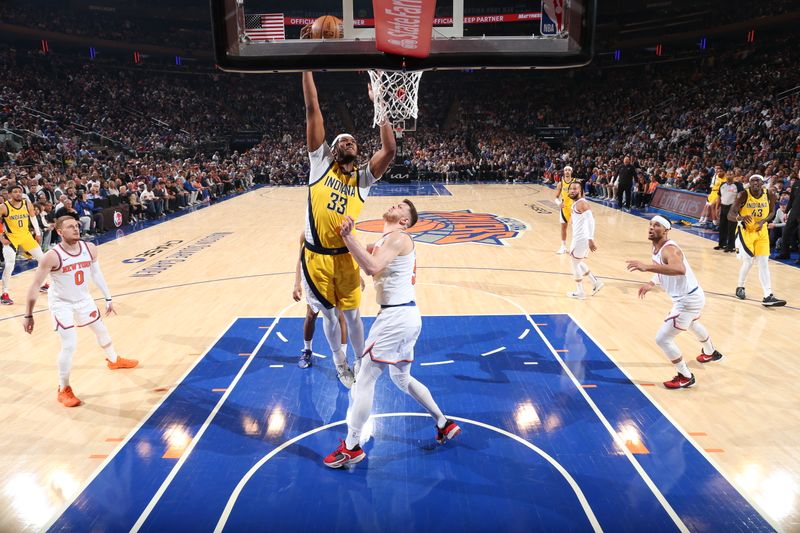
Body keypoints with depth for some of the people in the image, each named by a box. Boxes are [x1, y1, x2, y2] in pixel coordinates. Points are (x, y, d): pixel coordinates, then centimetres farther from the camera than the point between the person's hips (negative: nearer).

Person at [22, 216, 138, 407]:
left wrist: (108, 299, 8)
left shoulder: (90, 249, -13)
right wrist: (28, 315, -14)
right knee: (70, 345, -12)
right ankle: (63, 390, 7)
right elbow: (35, 286, -18)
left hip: (83, 299, 6)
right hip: (61, 304, -5)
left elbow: (96, 274, 4)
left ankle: (114, 360, 51)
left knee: (101, 330, 22)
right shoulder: (52, 256, -28)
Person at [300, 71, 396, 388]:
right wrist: (307, 69, -4)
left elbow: (390, 150, -12)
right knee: (328, 313, 14)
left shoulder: (363, 176, 4)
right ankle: (340, 364, 35)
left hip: (345, 255, 1)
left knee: (352, 314, 12)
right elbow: (312, 110, -2)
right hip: (316, 255, 0)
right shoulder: (321, 163, 1)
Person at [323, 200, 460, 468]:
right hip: (404, 315, 10)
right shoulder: (384, 241, 19)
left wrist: (347, 236, -24)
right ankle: (445, 424, 34)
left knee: (365, 378, -2)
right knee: (402, 378, 23)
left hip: (397, 316, -10)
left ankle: (351, 447, 9)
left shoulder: (398, 237, -12)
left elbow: (371, 267, -27)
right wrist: (347, 236, 2)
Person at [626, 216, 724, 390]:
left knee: (662, 339, -8)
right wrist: (651, 284, 7)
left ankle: (685, 377, 12)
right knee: (692, 324, 38)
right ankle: (711, 353, 68)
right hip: (691, 297, 11)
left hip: (688, 300, -11)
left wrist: (647, 267, -58)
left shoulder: (669, 249, -28)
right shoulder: (657, 248, 2)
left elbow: (680, 269, -50)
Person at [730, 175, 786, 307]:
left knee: (764, 263, -1)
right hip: (745, 230, -3)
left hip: (762, 231, 3)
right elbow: (730, 215, -22)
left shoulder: (769, 195, -8)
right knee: (748, 261, -6)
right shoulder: (743, 195, -17)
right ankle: (740, 287, 21)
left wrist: (763, 221, -13)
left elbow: (772, 212, 8)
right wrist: (741, 218, -44)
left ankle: (768, 297, -2)